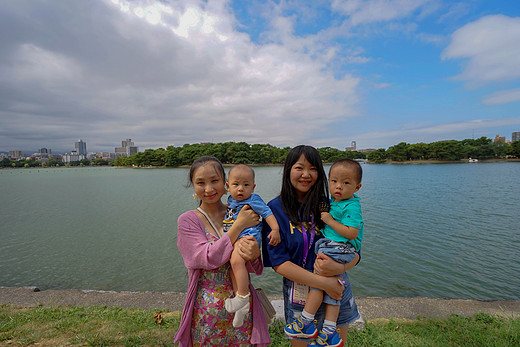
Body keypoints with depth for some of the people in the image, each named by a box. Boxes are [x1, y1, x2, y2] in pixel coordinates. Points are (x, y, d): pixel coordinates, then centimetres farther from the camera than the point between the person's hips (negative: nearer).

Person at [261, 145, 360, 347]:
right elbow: (279, 263, -14)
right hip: (300, 295, -2)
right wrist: (323, 282, -20)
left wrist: (340, 267, -23)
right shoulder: (275, 209, -11)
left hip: (337, 291, 3)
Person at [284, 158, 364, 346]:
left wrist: (329, 221, -18)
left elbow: (352, 233, -22)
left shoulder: (351, 206, -15)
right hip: (331, 247, 9)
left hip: (341, 248, -9)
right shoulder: (333, 202, 12)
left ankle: (306, 322, 9)